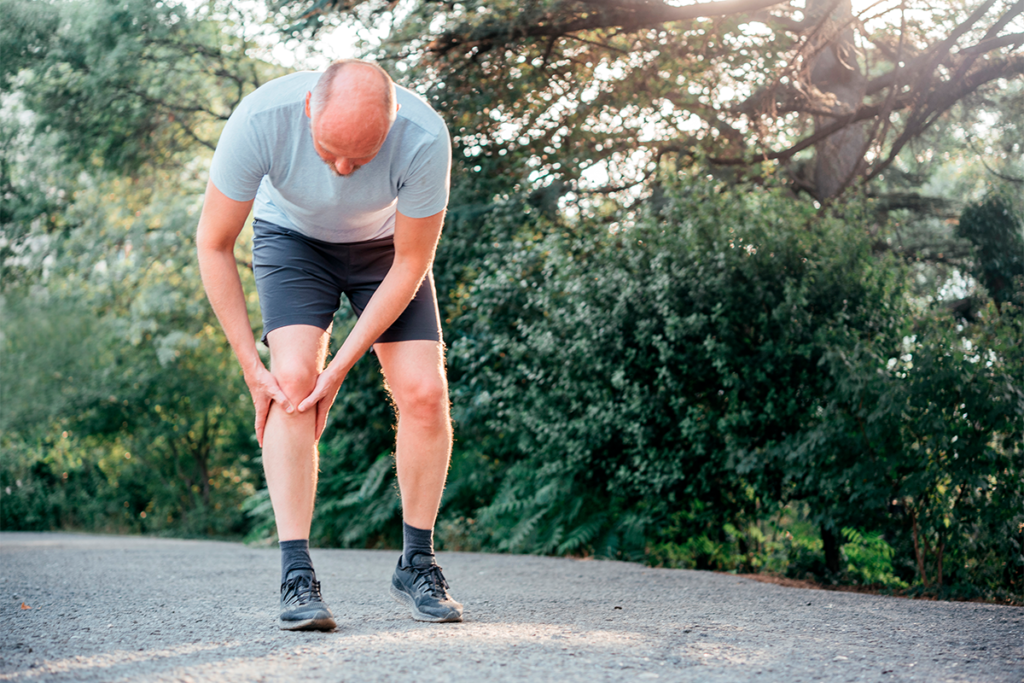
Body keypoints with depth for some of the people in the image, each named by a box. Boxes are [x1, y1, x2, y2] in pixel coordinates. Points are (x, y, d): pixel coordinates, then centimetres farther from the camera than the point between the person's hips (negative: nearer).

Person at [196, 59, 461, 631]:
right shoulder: (261, 119, -36)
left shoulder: (425, 138, -36)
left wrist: (341, 368, -22)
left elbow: (411, 265, -21)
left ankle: (418, 565, 6)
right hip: (293, 236, 0)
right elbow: (214, 245, -21)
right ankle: (298, 578, -18)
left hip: (385, 245, 1)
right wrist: (252, 365, -22)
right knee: (293, 379, -22)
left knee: (424, 393, -13)